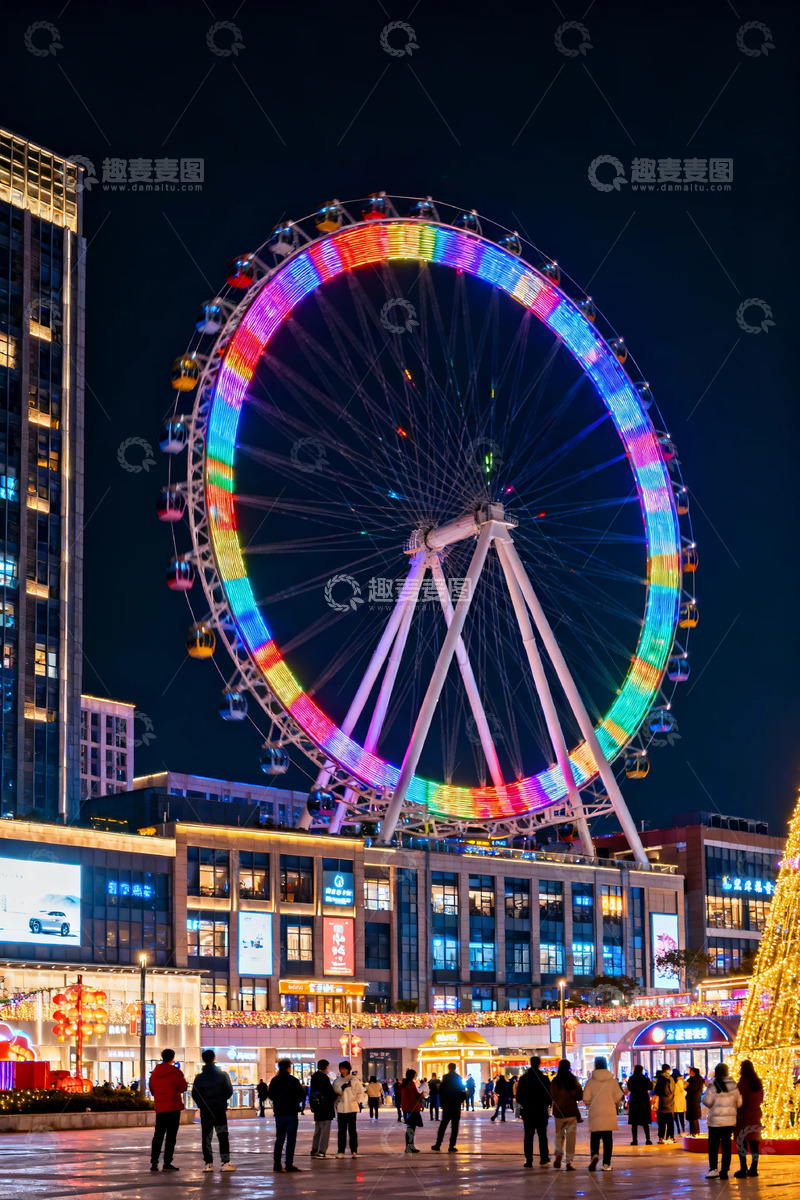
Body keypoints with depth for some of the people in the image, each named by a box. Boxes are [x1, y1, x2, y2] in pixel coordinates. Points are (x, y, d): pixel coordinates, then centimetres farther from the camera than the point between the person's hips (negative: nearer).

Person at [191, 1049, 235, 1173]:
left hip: (205, 1111, 1)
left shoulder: (199, 1078, -2)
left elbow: (194, 1095, -1)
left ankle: (208, 1163, 2)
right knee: (223, 1136, 2)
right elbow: (229, 1091, -3)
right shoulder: (223, 1075, -4)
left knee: (206, 1137, 6)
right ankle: (225, 1162, -5)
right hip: (220, 1110, -1)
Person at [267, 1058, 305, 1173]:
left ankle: (276, 1164, 8)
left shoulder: (274, 1081, 0)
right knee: (291, 1139, 1)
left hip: (279, 1113, 4)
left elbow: (270, 1095, 7)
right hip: (292, 1112, -4)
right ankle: (289, 1164, -3)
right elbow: (301, 1095, -9)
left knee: (279, 1139, 13)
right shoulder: (294, 1080, -10)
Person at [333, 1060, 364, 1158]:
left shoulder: (354, 1079, 4)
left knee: (352, 1130, -1)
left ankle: (354, 1151, 2)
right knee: (342, 1130, 2)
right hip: (341, 1108, 2)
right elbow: (335, 1091, 1)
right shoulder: (337, 1080, 12)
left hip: (352, 1108, -2)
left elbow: (360, 1092, 7)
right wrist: (343, 1087, -16)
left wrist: (357, 1102, -2)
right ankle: (341, 1151, 5)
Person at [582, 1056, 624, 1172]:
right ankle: (606, 1163, 5)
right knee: (608, 1139, 7)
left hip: (595, 1114, -1)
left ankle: (594, 1154, -21)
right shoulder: (613, 1081, -1)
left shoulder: (591, 1081, -4)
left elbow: (586, 1098, -4)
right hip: (609, 1114, 1)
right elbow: (618, 1097, 1)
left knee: (595, 1137, 6)